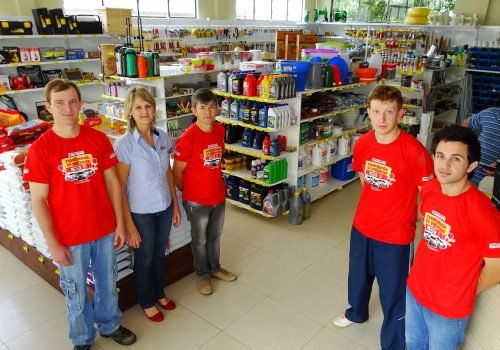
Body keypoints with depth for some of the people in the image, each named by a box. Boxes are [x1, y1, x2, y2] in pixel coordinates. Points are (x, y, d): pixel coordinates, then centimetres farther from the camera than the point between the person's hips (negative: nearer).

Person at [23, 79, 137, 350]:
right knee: (76, 292, 17)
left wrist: (120, 224, 1)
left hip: (104, 229, 3)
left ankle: (110, 325, 46)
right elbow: (38, 200, -10)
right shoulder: (40, 149, -13)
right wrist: (53, 244, -11)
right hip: (69, 237, -2)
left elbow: (112, 182, 1)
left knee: (107, 283, 21)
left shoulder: (98, 139, -4)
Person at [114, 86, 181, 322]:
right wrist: (129, 226, -15)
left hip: (164, 208, 5)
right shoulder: (124, 144, -19)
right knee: (144, 259, 16)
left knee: (159, 254, 23)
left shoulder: (162, 137, -3)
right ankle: (147, 303, 39)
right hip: (140, 213, -5)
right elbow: (120, 188, -16)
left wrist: (175, 205, 10)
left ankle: (159, 293, 47)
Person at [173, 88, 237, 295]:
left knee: (215, 236, 24)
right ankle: (203, 274, 37)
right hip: (196, 200, -5)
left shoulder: (220, 130, -3)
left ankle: (215, 268, 46)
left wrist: (216, 182, 13)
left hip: (219, 195, 5)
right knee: (200, 240, 15)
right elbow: (177, 173, -14)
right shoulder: (188, 138, -22)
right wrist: (189, 192, 0)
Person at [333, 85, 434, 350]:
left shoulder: (413, 150, -24)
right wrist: (376, 203, 9)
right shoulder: (362, 144, -7)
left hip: (395, 235, -5)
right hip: (362, 226, 6)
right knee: (358, 276, 28)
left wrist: (406, 214, -6)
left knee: (393, 292, 12)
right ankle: (357, 313, 58)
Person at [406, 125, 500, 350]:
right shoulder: (429, 189, -11)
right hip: (415, 288, 5)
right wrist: (429, 264, 10)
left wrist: (462, 294, -4)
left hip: (449, 307, -5)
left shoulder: (481, 212, -30)